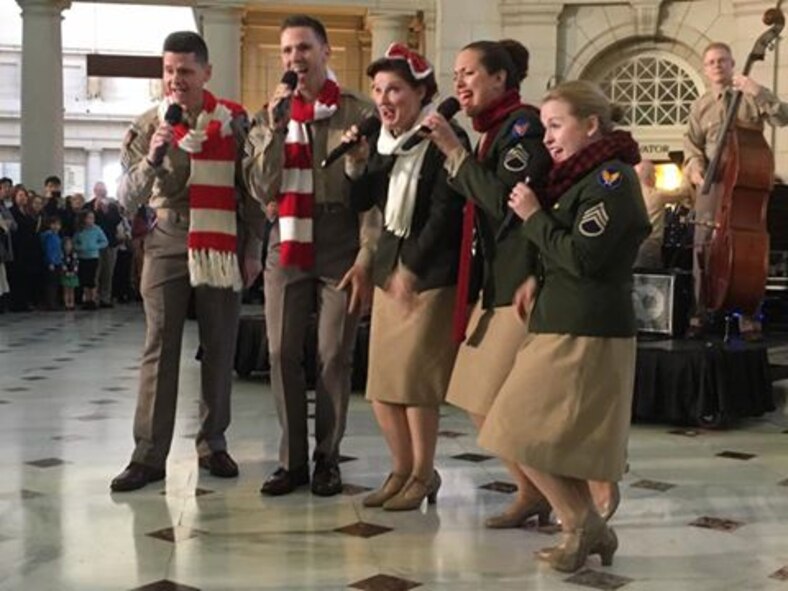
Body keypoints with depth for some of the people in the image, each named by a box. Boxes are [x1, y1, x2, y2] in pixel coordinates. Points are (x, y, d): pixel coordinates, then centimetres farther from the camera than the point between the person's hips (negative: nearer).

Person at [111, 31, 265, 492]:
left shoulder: (234, 121, 0)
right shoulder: (147, 126, 0)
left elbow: (251, 189, 5)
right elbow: (128, 199, -3)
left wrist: (252, 248, 2)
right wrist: (152, 158, -19)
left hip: (222, 248, 0)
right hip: (166, 247, 0)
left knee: (220, 349, 6)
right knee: (159, 350, -2)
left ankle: (213, 444, 19)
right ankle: (149, 455, 1)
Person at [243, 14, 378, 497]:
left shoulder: (359, 112, -1)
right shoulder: (271, 116, 10)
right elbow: (262, 190, 1)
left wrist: (367, 257, -10)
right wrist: (275, 127, -8)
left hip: (341, 246, -3)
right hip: (287, 244, 3)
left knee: (334, 356, 1)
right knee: (283, 353, 3)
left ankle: (328, 460, 14)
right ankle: (292, 460, 14)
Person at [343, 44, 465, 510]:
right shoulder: (382, 140, 10)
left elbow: (445, 213, -14)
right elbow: (360, 202, 12)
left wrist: (410, 269, -13)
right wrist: (357, 164, -5)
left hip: (431, 273, -7)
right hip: (389, 267, 7)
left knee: (415, 379, -5)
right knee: (381, 383, 7)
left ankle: (423, 475, 11)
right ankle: (402, 470, 22)